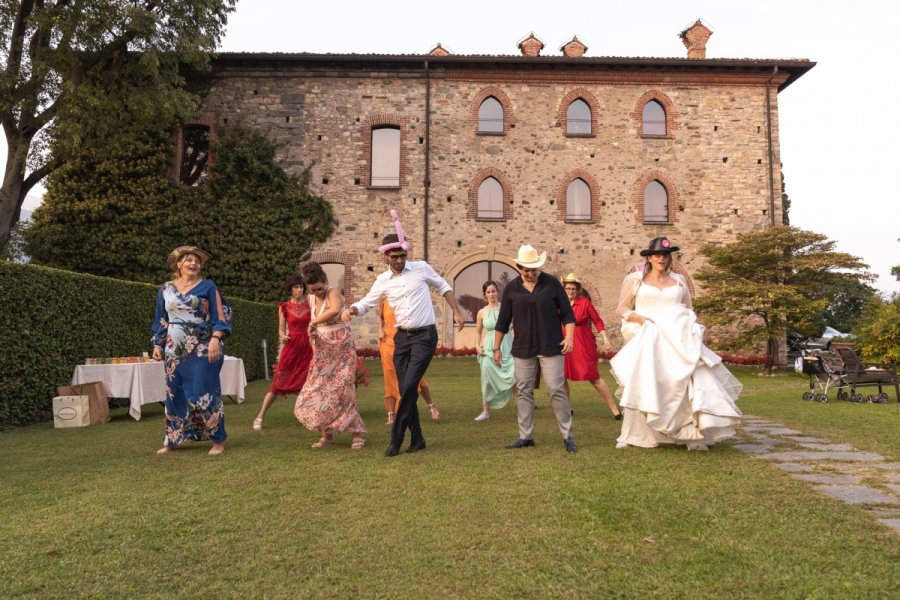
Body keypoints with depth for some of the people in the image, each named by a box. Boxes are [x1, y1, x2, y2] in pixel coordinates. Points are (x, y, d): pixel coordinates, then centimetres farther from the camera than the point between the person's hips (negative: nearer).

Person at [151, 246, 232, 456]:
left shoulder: (207, 286, 0)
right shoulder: (166, 289, 11)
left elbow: (220, 316, -5)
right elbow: (161, 320, 17)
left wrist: (215, 339, -17)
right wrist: (157, 344, 10)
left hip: (203, 350, -4)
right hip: (175, 351, 4)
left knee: (204, 393, -5)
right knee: (174, 394, 7)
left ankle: (217, 440, 3)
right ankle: (172, 439, 20)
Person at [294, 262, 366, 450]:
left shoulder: (333, 294, -16)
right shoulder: (312, 299, 7)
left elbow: (335, 310, -40)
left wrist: (313, 323, -31)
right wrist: (313, 337, 6)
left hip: (341, 349, -7)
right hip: (323, 351, 7)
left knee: (341, 391, -9)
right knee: (317, 391, 5)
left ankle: (357, 434, 2)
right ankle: (327, 434, 18)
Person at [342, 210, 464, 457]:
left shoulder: (421, 268, -2)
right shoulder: (383, 280, 5)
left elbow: (443, 287, 11)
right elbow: (366, 302, 8)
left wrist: (456, 312, 10)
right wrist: (351, 309, -14)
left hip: (425, 336, -4)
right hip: (402, 337, 4)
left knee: (409, 386, -13)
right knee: (406, 390, 5)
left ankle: (396, 439, -4)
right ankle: (417, 439, 19)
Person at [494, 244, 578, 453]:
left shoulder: (552, 284, -1)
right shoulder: (511, 288, 4)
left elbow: (567, 313, 3)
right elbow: (502, 321, 10)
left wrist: (569, 336, -10)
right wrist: (496, 347, 9)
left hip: (550, 348, -2)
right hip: (522, 349, 3)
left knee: (557, 391, -4)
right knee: (523, 393, 7)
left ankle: (567, 436, 6)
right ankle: (525, 436, 17)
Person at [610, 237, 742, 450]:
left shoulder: (679, 281, 15)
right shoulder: (635, 279, 8)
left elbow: (689, 310, 20)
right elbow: (622, 309, 5)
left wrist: (688, 326, 0)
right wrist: (639, 318, -12)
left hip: (677, 340, 2)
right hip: (647, 340, -2)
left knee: (689, 381, -12)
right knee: (640, 386, -7)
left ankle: (694, 435, -7)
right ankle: (631, 435, 3)